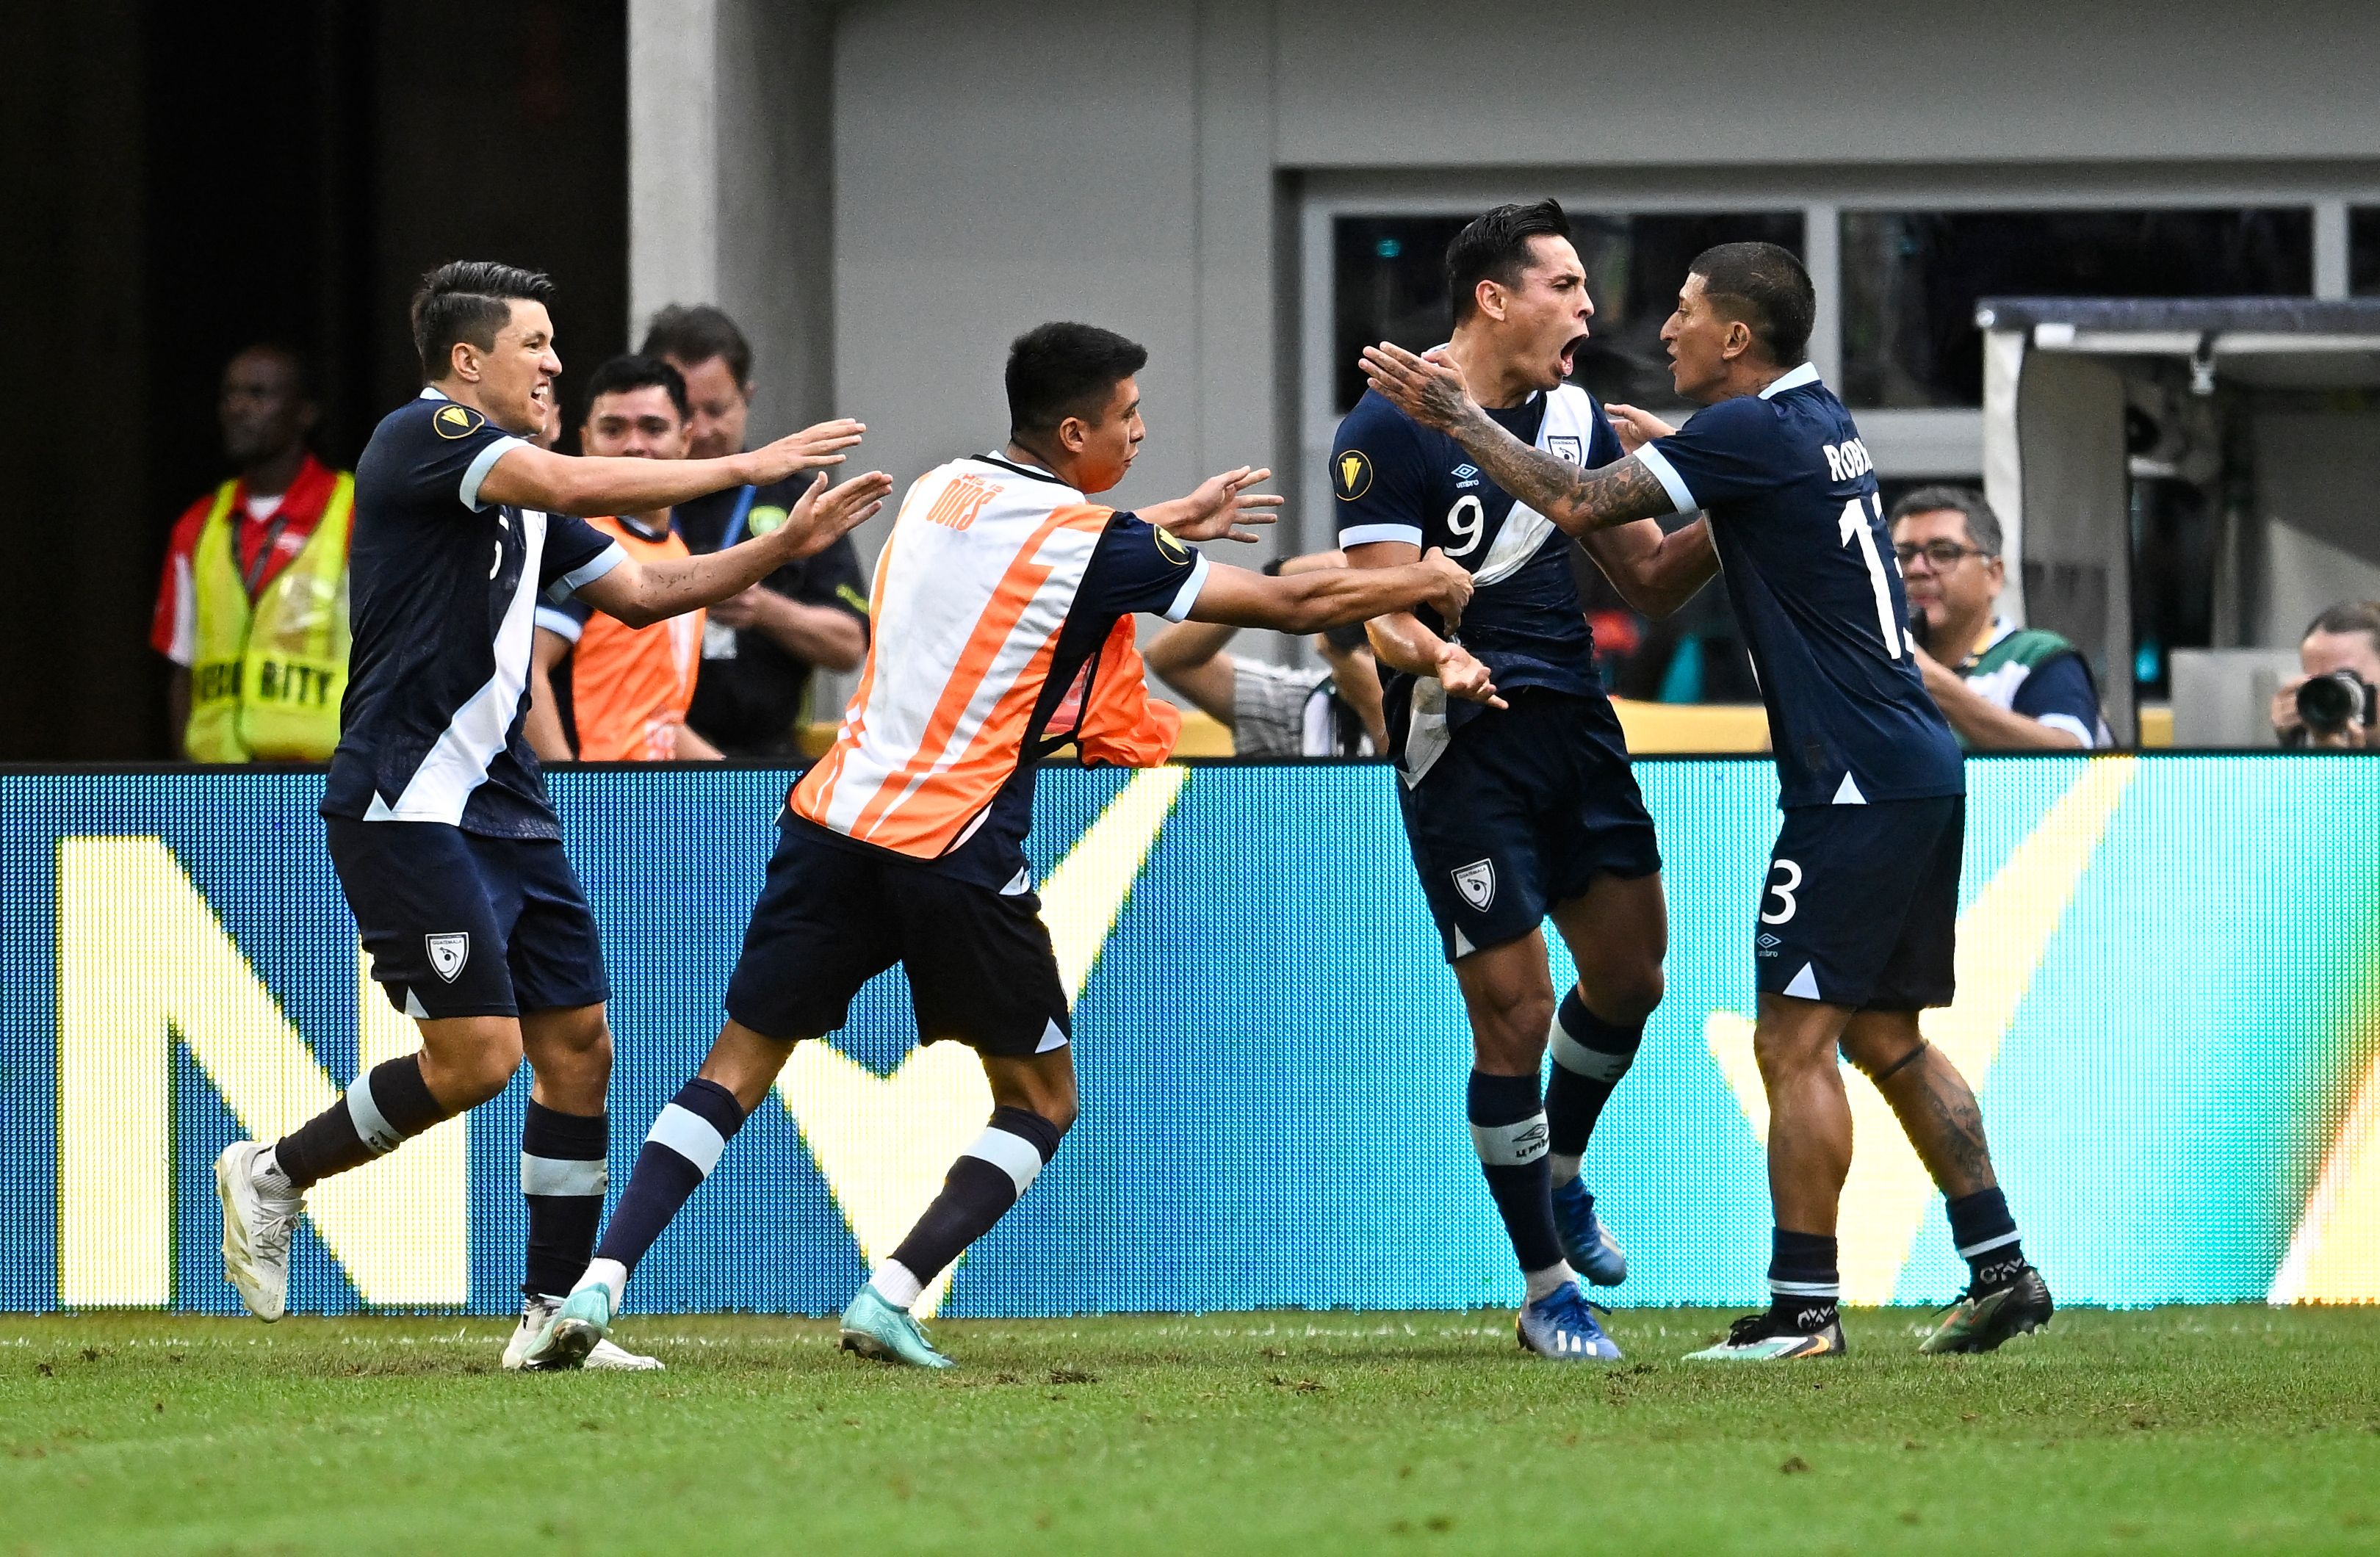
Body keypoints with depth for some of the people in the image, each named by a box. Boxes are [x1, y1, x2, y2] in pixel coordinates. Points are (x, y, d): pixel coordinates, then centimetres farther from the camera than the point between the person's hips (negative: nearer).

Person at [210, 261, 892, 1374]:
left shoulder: (517, 487, 18)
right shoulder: (420, 436, -10)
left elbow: (640, 591, 23)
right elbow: (576, 485, -24)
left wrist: (787, 543, 12)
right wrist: (751, 466, -19)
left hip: (505, 807, 9)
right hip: (408, 808, -9)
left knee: (578, 1049, 5)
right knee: (478, 1054, -14)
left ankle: (552, 1314, 11)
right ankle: (273, 1176, 5)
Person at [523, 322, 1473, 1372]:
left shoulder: (943, 490, 12)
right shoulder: (1093, 546, -7)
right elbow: (1293, 604, -2)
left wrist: (1172, 524, 38)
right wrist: (1426, 585, 12)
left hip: (837, 816, 6)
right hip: (956, 852, -6)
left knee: (741, 1063, 9)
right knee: (1042, 1097, 11)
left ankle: (600, 1281, -7)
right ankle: (890, 1299, -5)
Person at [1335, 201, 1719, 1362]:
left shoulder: (1576, 417, 10)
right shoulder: (1390, 429, -11)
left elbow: (1645, 579, 14)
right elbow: (1382, 605, -16)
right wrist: (1436, 658, -37)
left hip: (1576, 729, 7)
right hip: (1460, 746, -7)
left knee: (1629, 974, 10)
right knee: (1514, 1015, -6)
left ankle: (1560, 1173, 39)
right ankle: (1546, 1291, 6)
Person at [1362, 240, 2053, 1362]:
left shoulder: (1752, 434, -14)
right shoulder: (1817, 421, 14)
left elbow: (1579, 504, -14)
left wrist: (1457, 418, -4)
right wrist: (1668, 441, 27)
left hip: (1859, 784, -10)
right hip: (1918, 773, 10)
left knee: (1794, 1040, -7)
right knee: (1883, 1037, 15)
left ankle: (1802, 1309, -7)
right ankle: (2000, 1269, 16)